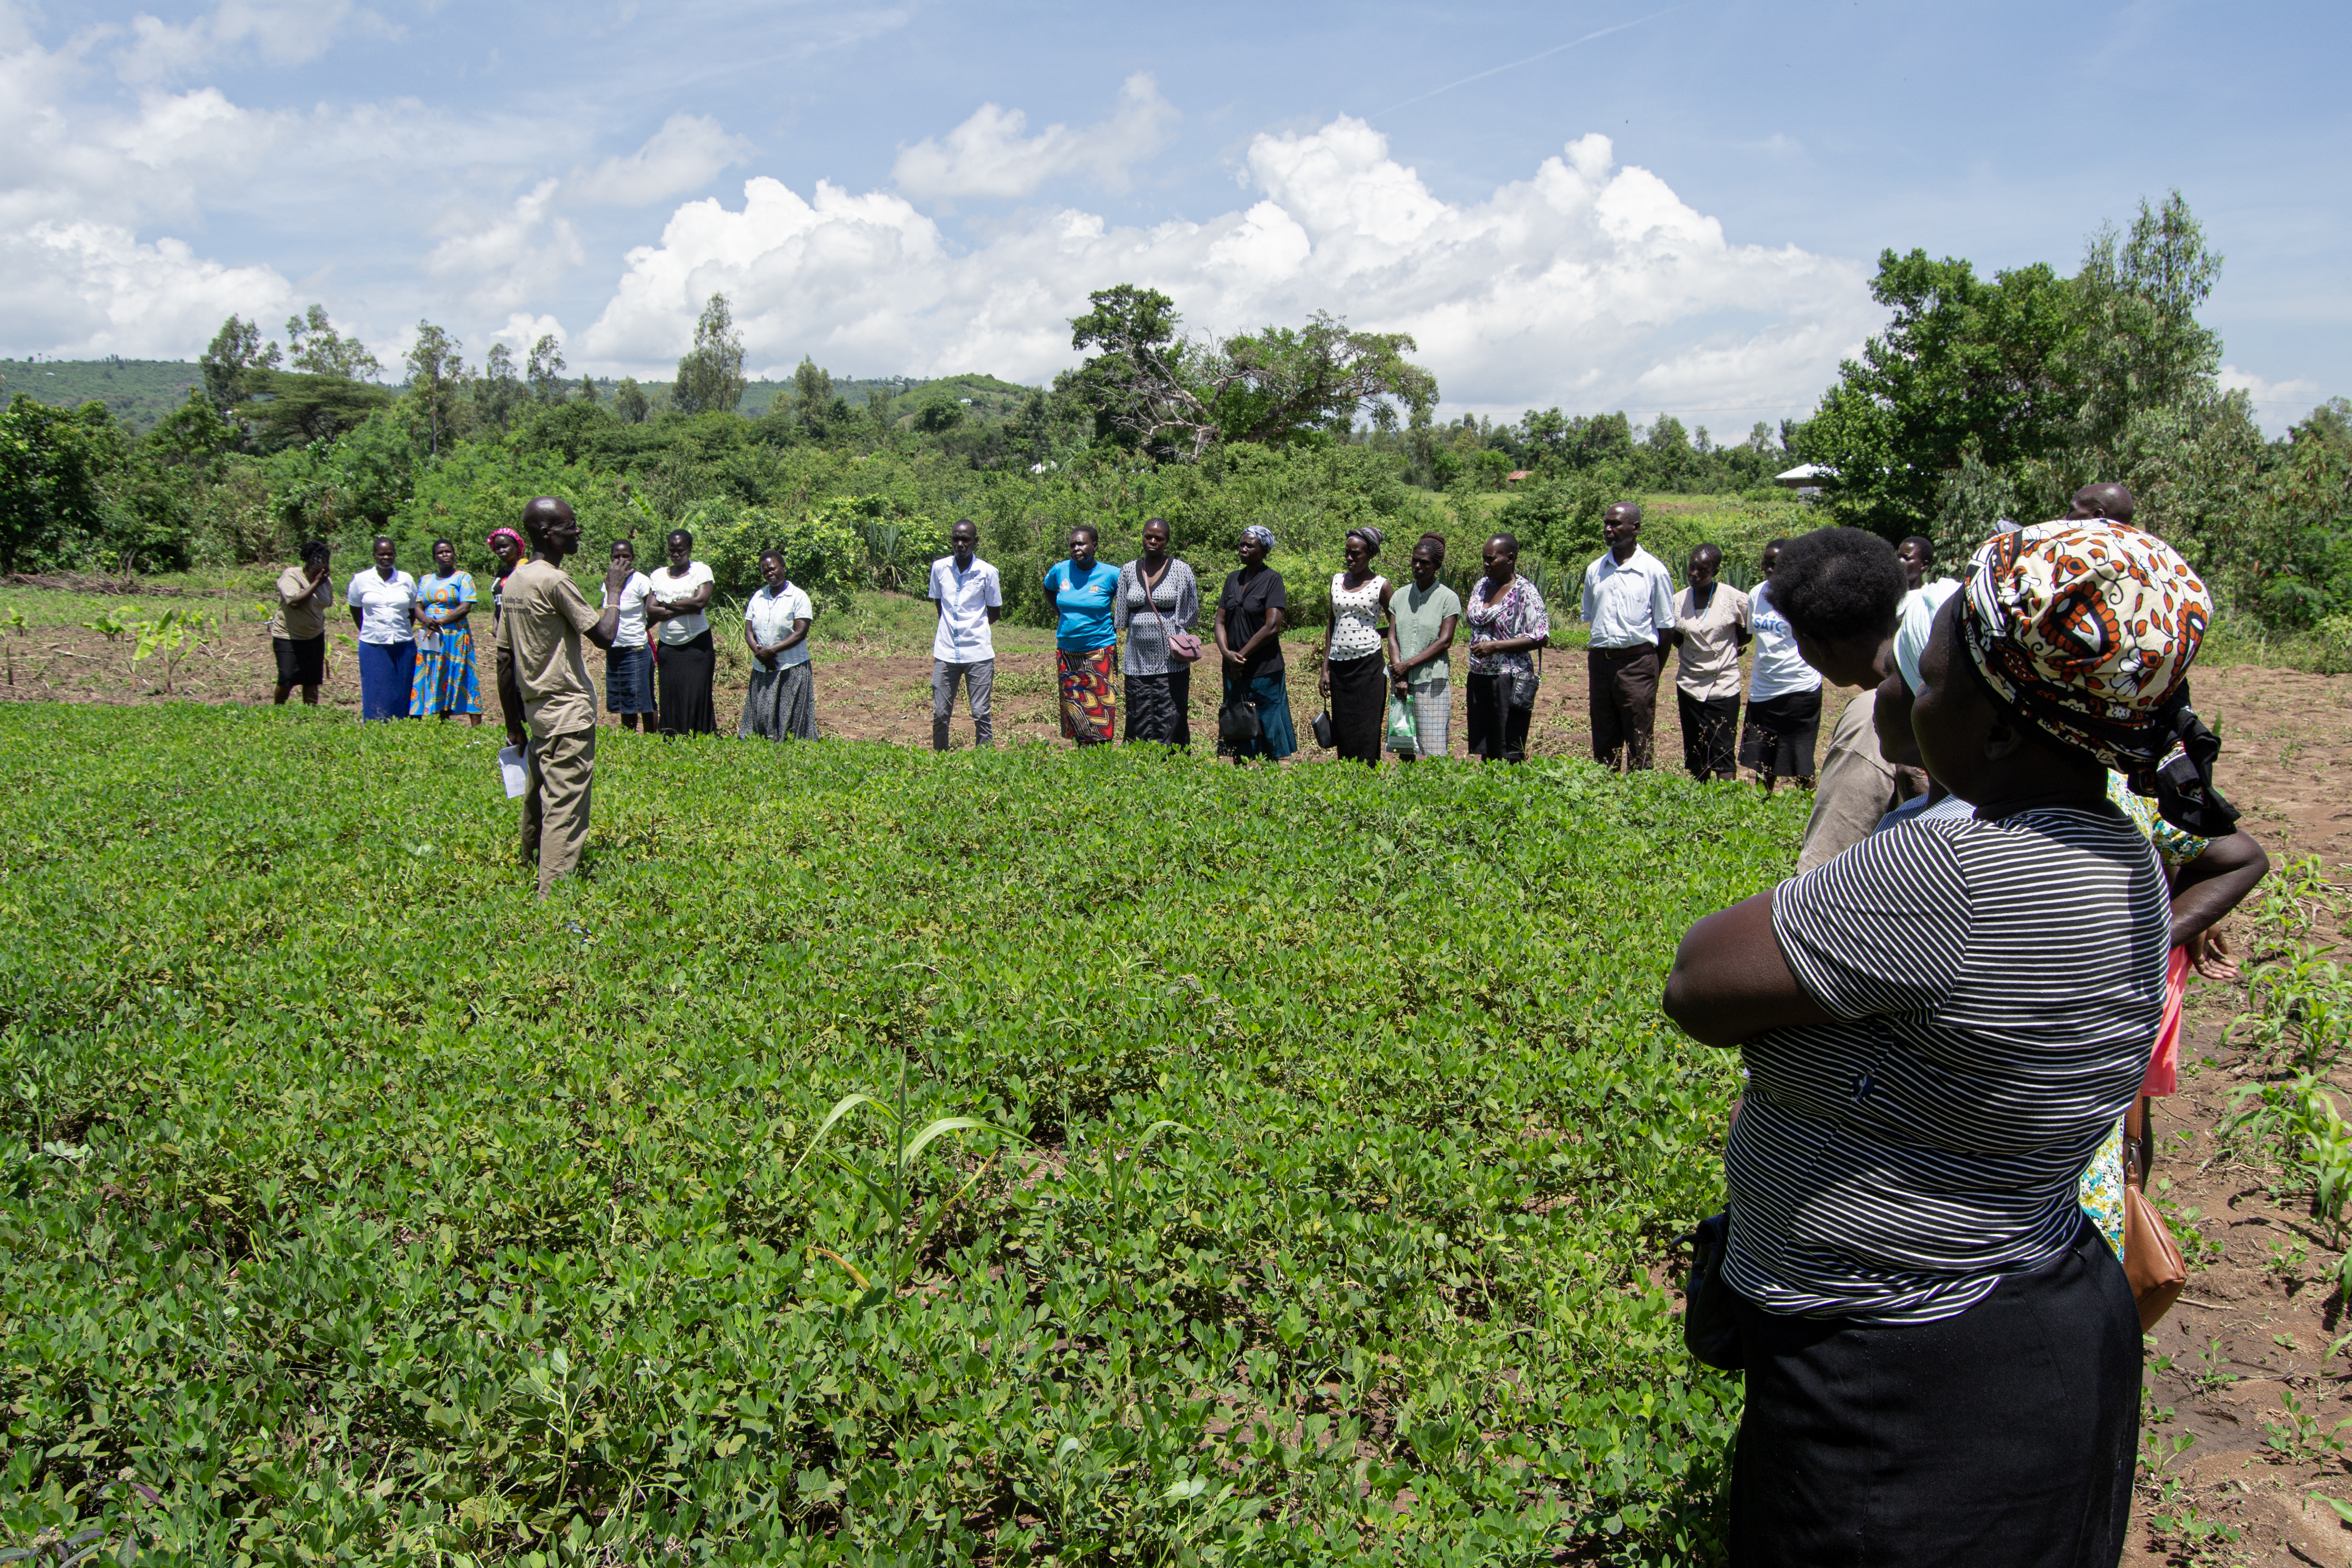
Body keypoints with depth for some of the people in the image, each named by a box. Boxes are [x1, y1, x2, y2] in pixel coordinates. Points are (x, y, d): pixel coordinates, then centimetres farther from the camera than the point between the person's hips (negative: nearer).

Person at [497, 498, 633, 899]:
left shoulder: (514, 581, 11)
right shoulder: (555, 581, -15)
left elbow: (505, 656, 14)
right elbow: (604, 636, -14)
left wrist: (514, 723, 18)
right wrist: (614, 591, 1)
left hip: (537, 708, 9)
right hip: (568, 712, -9)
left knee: (538, 802, 15)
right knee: (565, 808, -8)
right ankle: (554, 896, -10)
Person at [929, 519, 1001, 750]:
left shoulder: (987, 572, -4)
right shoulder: (939, 567, 3)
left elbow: (994, 611, 8)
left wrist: (974, 628, 11)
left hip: (979, 654, -2)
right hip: (945, 652, 2)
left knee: (981, 714, -1)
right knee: (940, 715, 4)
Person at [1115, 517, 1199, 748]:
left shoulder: (1181, 570, 1)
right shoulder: (1128, 571, 9)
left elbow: (1190, 616, 7)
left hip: (1171, 660, -3)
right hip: (1138, 658, 3)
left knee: (1170, 719, -4)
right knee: (1139, 719, 5)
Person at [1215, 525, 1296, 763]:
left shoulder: (1272, 579, -6)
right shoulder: (1233, 579, 11)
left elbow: (1272, 627, -14)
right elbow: (1221, 621, 8)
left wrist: (1242, 655, -12)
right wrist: (1227, 653, -10)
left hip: (1264, 669, -5)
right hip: (1234, 670, 6)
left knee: (1267, 734, 0)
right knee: (1237, 733, 9)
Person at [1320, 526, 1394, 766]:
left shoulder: (1380, 586, -2)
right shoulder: (1337, 580, 11)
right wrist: (1325, 669, 12)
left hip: (1368, 665, -4)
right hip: (1339, 666, 4)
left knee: (1366, 736, -5)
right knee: (1342, 734, 5)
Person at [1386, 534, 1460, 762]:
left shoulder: (1448, 598, -1)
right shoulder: (1400, 596, 11)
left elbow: (1444, 641, -7)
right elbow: (1392, 638, 5)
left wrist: (1409, 665, -12)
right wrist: (1399, 675, -9)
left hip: (1433, 682, -4)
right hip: (1401, 681, 4)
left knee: (1434, 752, -7)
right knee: (1404, 749, 7)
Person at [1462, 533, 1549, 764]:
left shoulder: (1525, 592, -9)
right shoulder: (1481, 586, 11)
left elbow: (1541, 638, -14)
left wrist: (1495, 646, -18)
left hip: (1511, 679, -7)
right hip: (1479, 677, 7)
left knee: (1511, 753, -5)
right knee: (1485, 752, 10)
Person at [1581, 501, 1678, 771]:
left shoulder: (1654, 571, -4)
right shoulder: (1595, 570, 8)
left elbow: (1666, 627, -1)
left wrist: (1654, 672, 1)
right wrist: (1595, 654, 14)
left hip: (1637, 662, -4)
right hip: (1600, 661, 4)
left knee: (1639, 744, 1)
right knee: (1603, 741, 10)